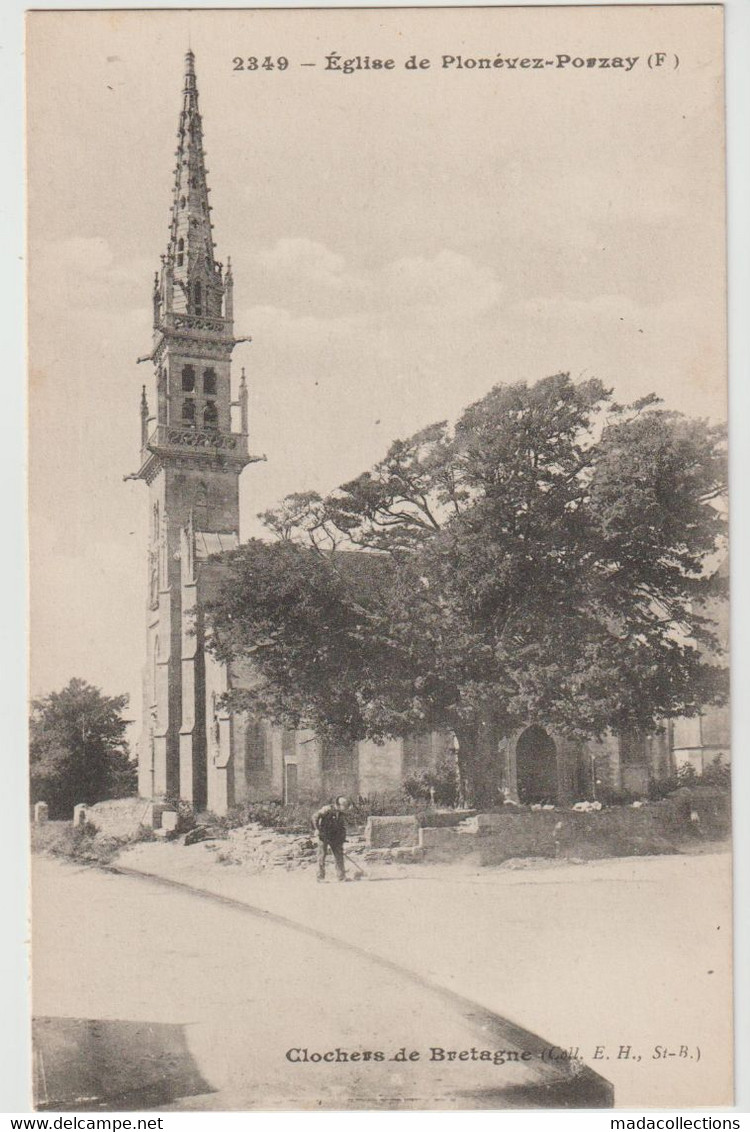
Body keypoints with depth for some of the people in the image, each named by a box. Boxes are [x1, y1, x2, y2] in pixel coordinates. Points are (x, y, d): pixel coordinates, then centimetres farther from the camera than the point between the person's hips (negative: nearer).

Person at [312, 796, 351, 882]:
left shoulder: (341, 814, 6)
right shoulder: (327, 809, -15)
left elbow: (343, 829, 13)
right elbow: (315, 816, -18)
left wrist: (342, 841, 8)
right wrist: (316, 829, -20)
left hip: (335, 838, 6)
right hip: (323, 836, -6)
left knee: (339, 855, 4)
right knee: (322, 855, -3)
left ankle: (341, 876, 9)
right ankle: (320, 876, 2)